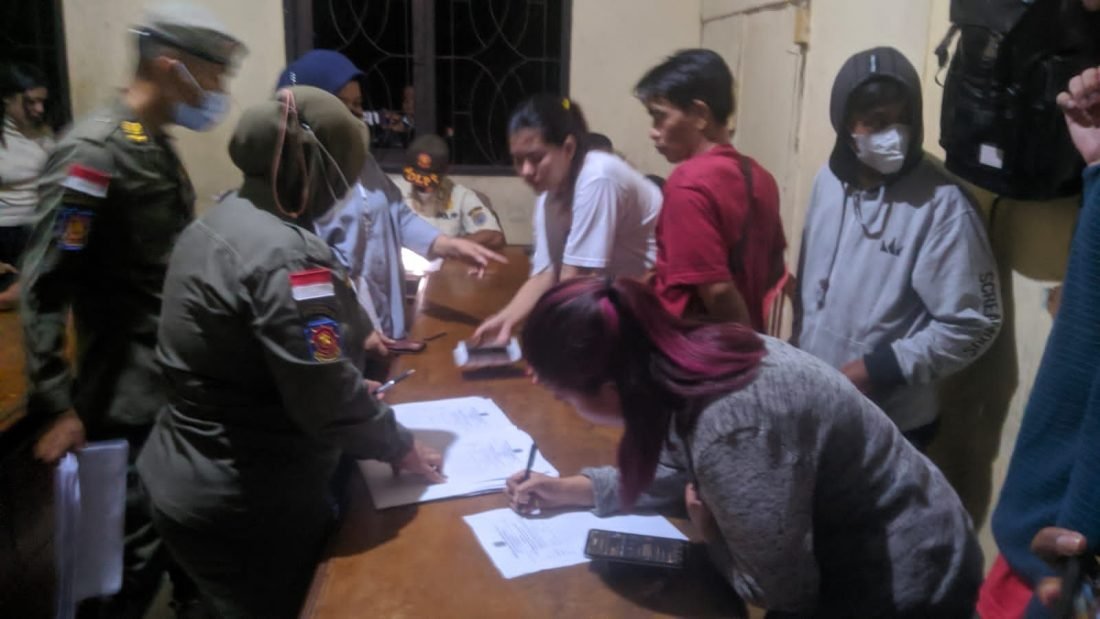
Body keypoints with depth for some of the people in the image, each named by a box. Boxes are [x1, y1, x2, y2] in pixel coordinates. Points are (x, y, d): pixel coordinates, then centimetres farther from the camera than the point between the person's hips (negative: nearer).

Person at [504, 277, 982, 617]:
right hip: (844, 554, 7)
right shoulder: (689, 358, -11)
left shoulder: (731, 429, -36)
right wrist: (573, 489, 6)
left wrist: (709, 531, -9)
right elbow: (686, 471, 9)